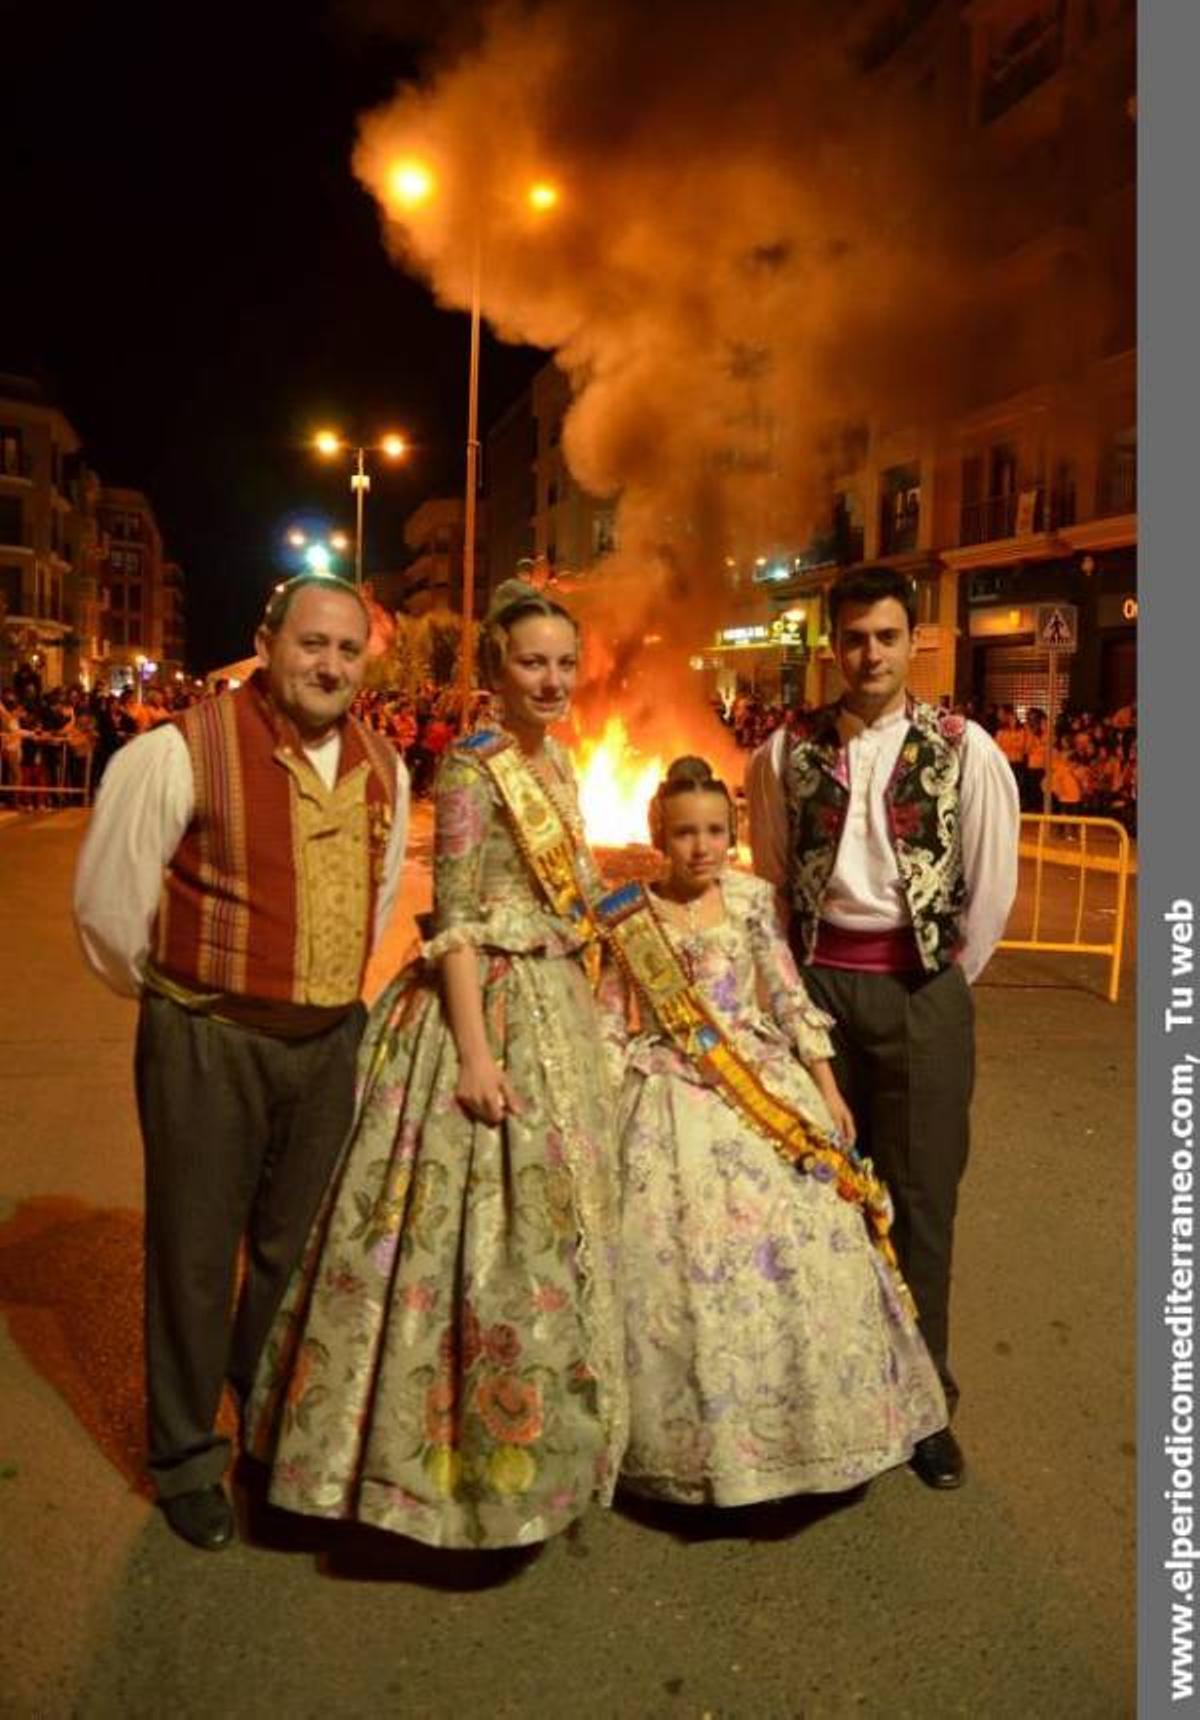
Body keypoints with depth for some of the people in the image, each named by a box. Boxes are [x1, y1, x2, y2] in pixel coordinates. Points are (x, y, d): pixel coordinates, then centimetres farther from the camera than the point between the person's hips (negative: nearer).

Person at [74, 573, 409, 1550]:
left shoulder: (384, 769, 3)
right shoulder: (182, 753, -14)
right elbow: (107, 900, -7)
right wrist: (170, 994, 4)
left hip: (331, 1041, 5)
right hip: (209, 1042, -4)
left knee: (296, 1250, 18)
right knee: (197, 1257, 9)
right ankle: (186, 1459, 32)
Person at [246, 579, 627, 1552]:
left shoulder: (557, 764, 11)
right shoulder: (472, 769, -13)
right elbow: (458, 923, -18)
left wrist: (581, 1012, 18)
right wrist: (475, 1052, -23)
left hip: (556, 1010, 9)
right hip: (487, 1011, -9)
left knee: (552, 1214, 18)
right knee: (483, 1218, -1)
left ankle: (534, 1430, 37)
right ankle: (454, 1442, 19)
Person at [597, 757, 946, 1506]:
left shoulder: (754, 899, 1)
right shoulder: (630, 918, -3)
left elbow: (792, 999, 4)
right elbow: (611, 1028, 0)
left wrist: (827, 1088, 3)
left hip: (769, 1091, 2)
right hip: (676, 1108, -2)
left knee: (801, 1253, 4)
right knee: (685, 1266, 0)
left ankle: (805, 1421, 27)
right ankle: (699, 1439, 22)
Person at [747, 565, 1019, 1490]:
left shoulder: (963, 748, -4)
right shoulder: (790, 751, 3)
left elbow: (994, 883, 0)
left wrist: (946, 983, 3)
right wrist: (793, 975, 9)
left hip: (921, 991, -2)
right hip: (816, 980, 2)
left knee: (921, 1196, 6)